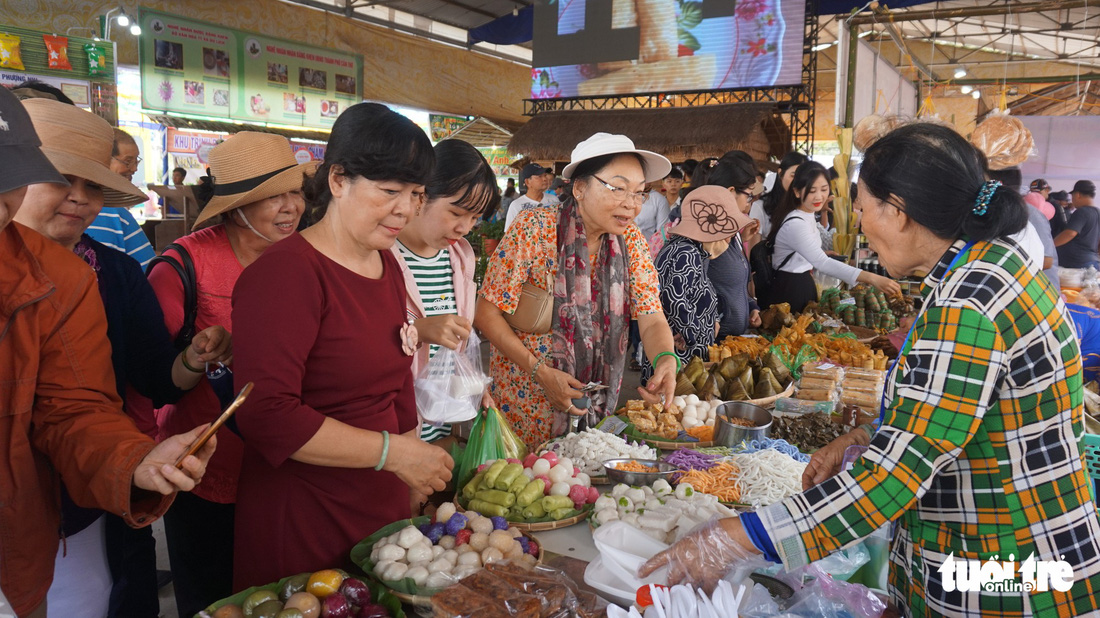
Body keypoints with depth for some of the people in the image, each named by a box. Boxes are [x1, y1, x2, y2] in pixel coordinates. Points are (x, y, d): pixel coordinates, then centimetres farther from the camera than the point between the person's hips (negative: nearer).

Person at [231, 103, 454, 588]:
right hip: (304, 523, -7)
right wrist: (391, 452, -22)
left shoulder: (387, 266, 8)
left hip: (385, 508, 8)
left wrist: (414, 481, 14)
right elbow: (266, 415, -25)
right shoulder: (286, 273, -18)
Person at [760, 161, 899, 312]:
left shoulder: (809, 214, 4)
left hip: (804, 284, 10)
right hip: (788, 290, -10)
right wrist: (872, 279, -45)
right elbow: (823, 263, -39)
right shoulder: (794, 224, -28)